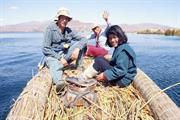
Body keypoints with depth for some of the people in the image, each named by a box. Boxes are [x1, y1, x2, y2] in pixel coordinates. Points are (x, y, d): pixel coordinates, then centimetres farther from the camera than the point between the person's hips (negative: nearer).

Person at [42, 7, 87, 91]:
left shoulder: (69, 31, 3)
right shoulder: (50, 29, -8)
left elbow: (84, 39, -5)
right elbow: (45, 49, -12)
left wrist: (77, 49, -25)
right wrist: (59, 58, -22)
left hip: (66, 55, 5)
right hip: (53, 56, -4)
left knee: (81, 44, -11)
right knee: (55, 65, -40)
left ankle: (79, 68, -17)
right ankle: (59, 82, -69)